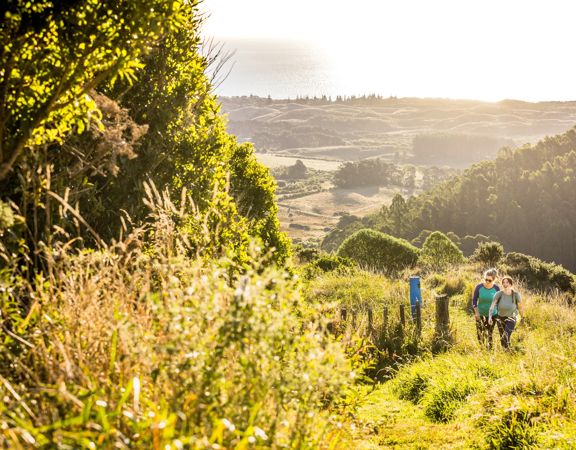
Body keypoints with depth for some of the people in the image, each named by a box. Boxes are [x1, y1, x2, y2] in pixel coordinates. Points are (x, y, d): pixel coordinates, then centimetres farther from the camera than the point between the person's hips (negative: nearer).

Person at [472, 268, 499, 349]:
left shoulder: (496, 288, -9)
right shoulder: (479, 287, -12)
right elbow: (474, 300, -2)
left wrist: (498, 313, 3)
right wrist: (476, 312, -7)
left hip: (492, 314, 0)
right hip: (480, 314, 0)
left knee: (490, 334, 6)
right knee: (480, 333, 0)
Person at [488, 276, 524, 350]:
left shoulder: (516, 294, -21)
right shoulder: (499, 294, -22)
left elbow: (520, 307, -9)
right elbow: (492, 305, -31)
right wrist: (490, 316, -45)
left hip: (511, 318, -2)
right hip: (500, 318, 2)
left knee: (506, 337, -19)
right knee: (502, 338, 15)